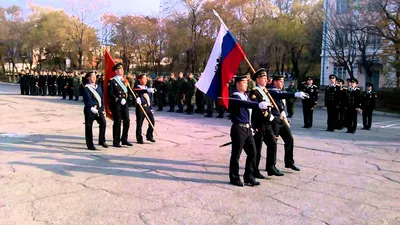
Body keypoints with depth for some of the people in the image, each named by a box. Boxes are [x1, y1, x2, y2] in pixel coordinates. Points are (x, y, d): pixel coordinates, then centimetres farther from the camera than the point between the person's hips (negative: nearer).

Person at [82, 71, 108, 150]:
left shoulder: (98, 87, 14)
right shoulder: (86, 88, -4)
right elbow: (87, 100, -13)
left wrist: (102, 109, 9)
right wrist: (92, 108, -24)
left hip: (99, 108, 5)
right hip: (90, 109, -5)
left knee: (103, 122, -6)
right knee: (89, 127, 0)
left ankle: (102, 141, 10)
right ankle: (90, 145, 8)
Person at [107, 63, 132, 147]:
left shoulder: (124, 80, 13)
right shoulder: (112, 81, -5)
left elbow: (127, 91, 14)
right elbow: (110, 94, -12)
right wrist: (119, 100, -18)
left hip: (124, 103, 6)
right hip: (116, 104, -5)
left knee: (127, 121, 4)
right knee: (117, 122, -1)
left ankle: (124, 139, 18)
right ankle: (116, 142, 10)